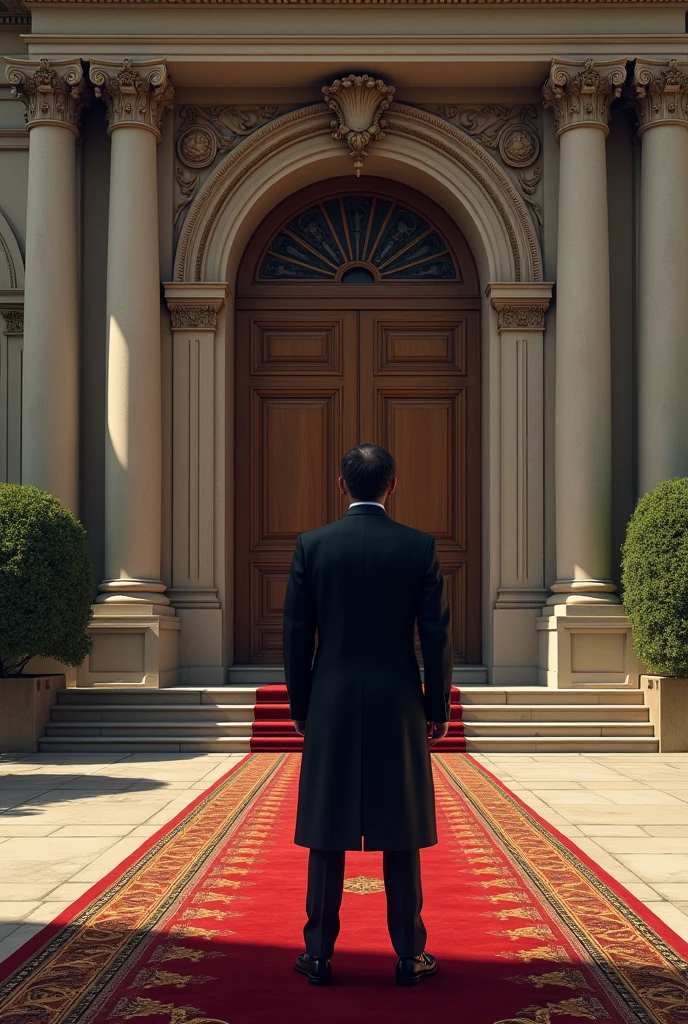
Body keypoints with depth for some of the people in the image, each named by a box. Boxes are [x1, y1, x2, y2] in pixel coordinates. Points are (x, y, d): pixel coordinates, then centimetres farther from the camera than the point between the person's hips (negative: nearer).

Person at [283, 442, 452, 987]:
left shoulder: (311, 546, -2)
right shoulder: (420, 547, -4)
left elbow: (297, 635, 0)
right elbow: (436, 634, -3)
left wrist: (300, 707, 10)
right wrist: (438, 708, 7)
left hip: (330, 708, 0)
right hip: (399, 709, 0)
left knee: (327, 831, 7)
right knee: (401, 832, 7)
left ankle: (320, 953, 12)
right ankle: (409, 955, 12)